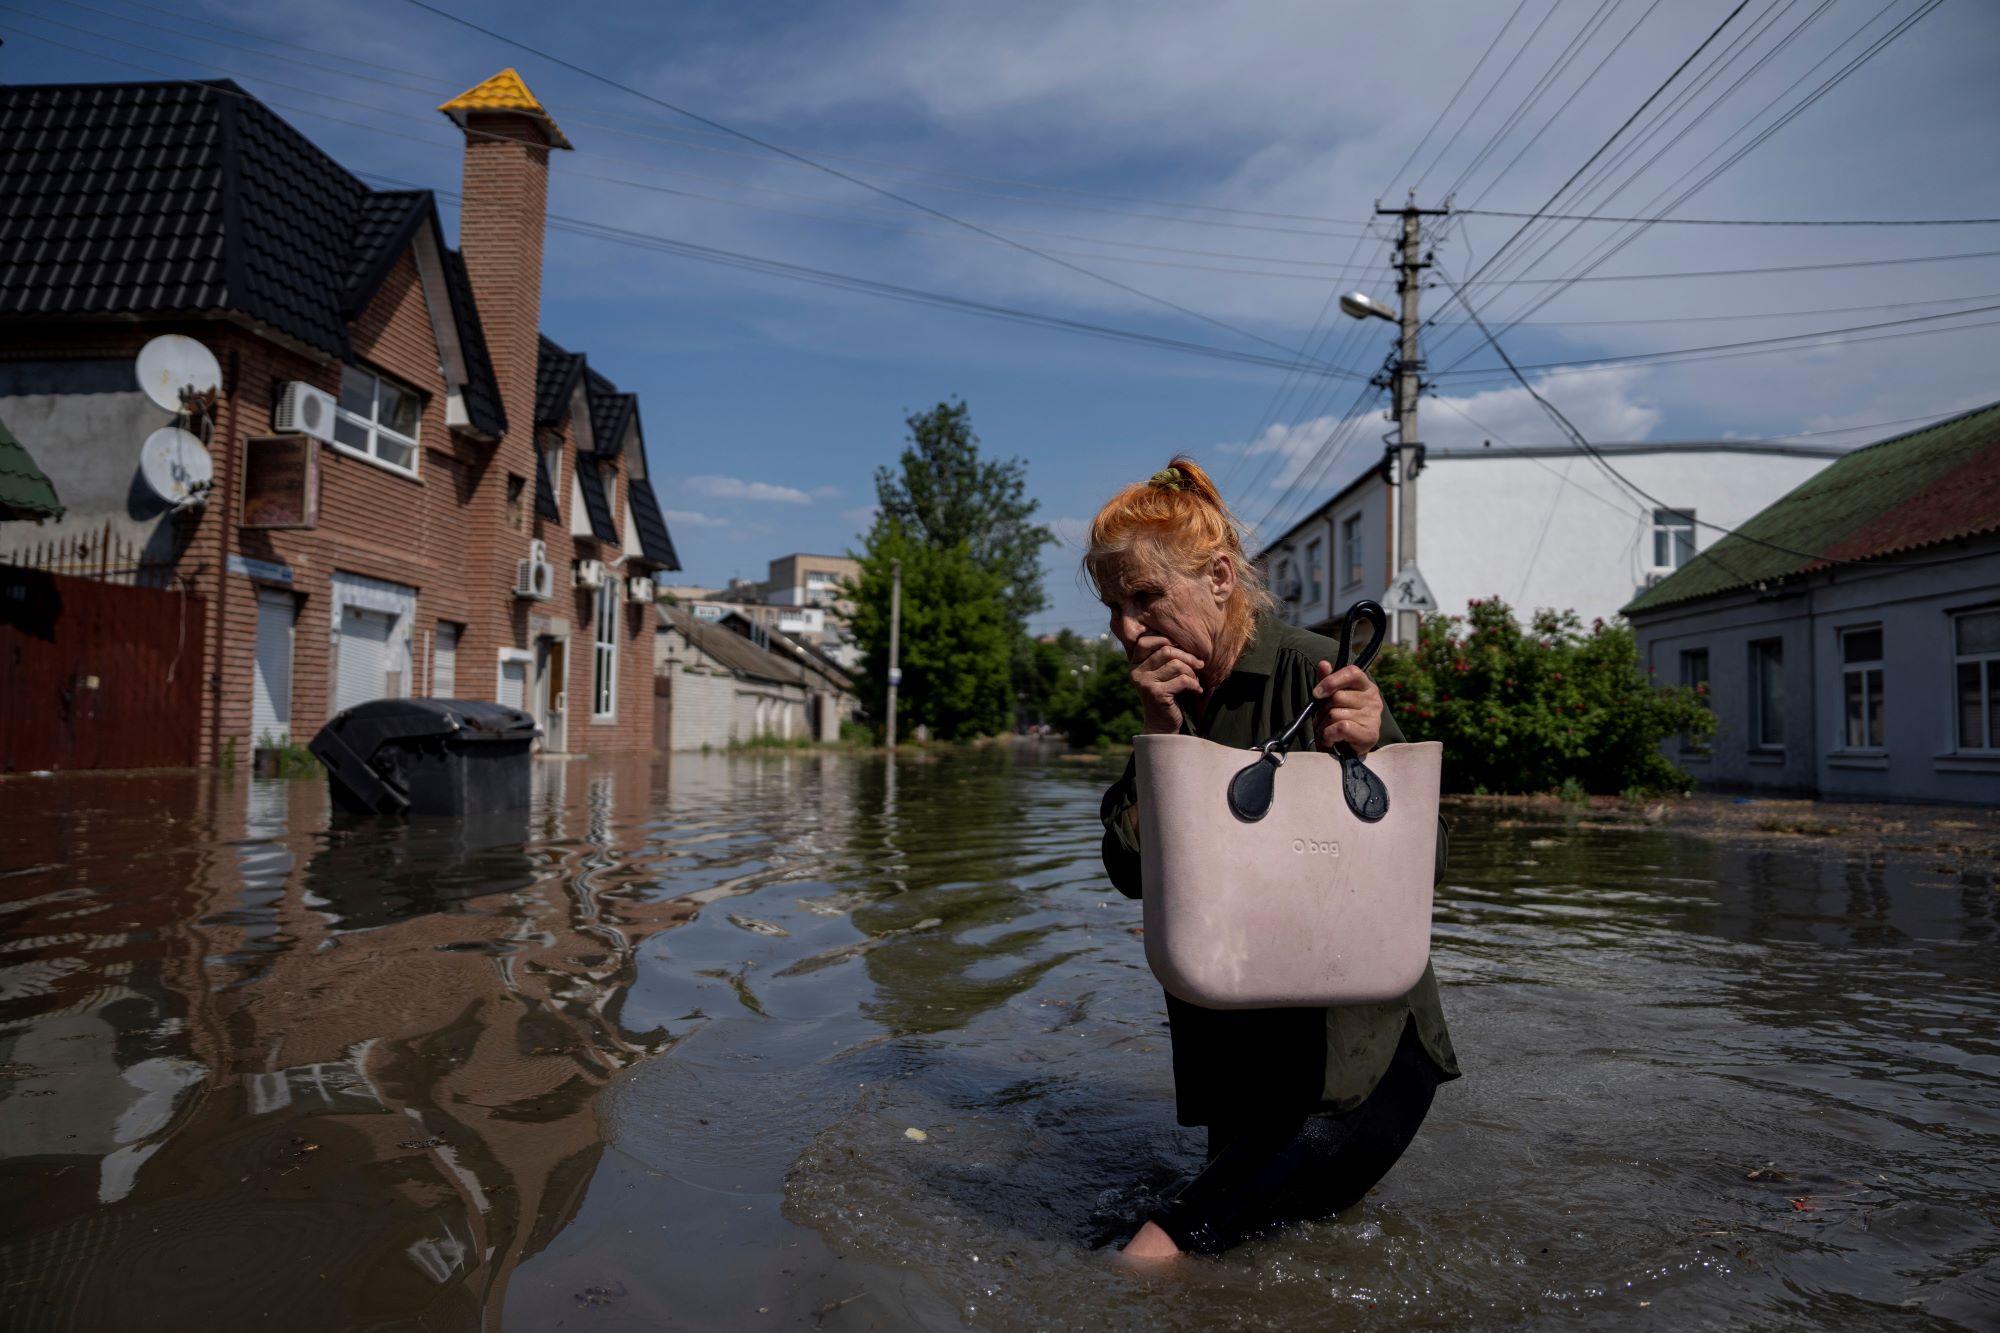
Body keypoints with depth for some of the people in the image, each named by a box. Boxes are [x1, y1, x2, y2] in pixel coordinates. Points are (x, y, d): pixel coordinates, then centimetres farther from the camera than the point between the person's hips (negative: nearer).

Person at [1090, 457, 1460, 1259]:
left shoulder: (1312, 674, -17)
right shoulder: (1164, 697, 1)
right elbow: (1131, 873, -6)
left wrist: (1367, 756, -35)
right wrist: (1159, 737, -16)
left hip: (1360, 1025, -5)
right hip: (1239, 1030, 5)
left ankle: (1171, 1238, -8)